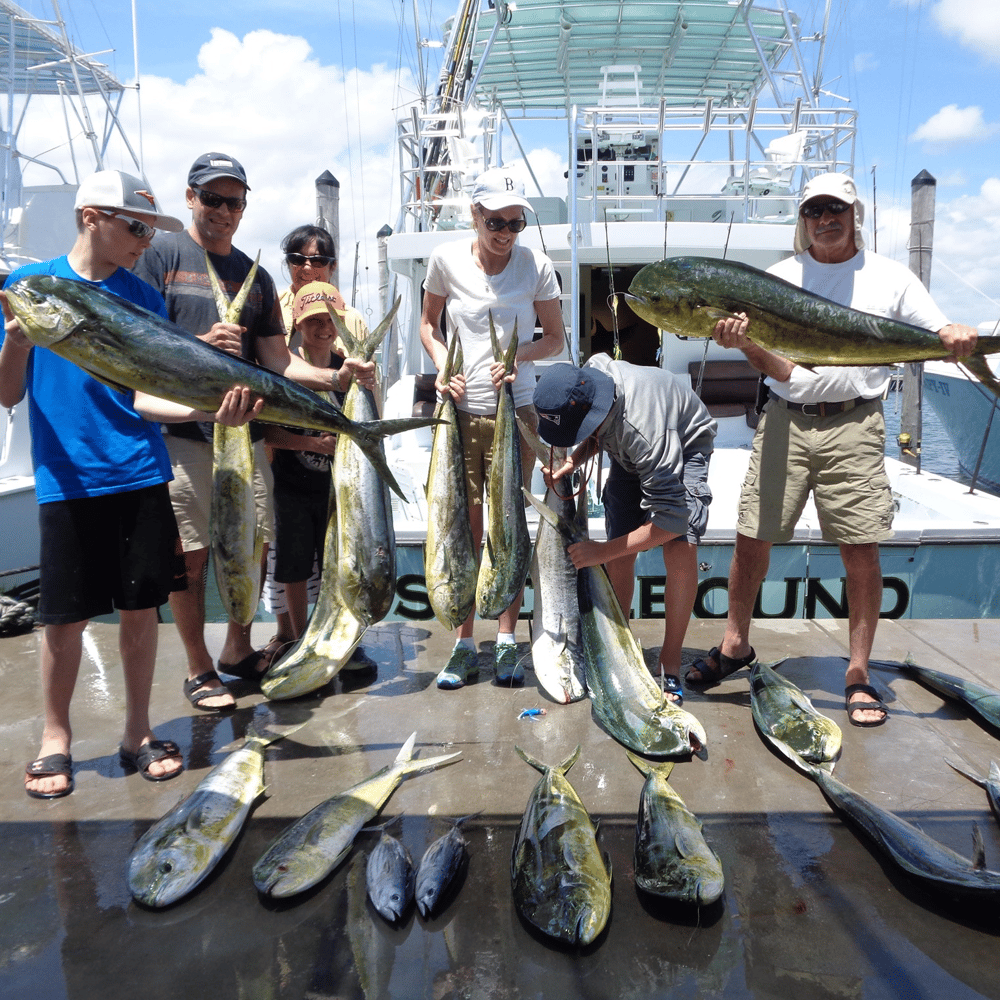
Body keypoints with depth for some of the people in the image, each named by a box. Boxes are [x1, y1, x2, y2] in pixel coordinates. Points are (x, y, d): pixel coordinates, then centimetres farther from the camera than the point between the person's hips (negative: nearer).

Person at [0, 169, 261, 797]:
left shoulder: (143, 296, 6)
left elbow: (142, 397, -2)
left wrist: (206, 410, -20)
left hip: (140, 475, 2)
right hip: (66, 479, -2)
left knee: (142, 605, 6)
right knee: (65, 616, 3)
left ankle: (138, 732, 23)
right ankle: (56, 739, 24)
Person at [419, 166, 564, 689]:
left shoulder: (537, 264, -1)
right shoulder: (446, 259, 0)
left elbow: (555, 338, 5)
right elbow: (429, 323, 12)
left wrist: (519, 355, -15)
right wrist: (441, 365, -7)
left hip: (516, 410, 0)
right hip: (461, 410, 1)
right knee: (464, 527, 4)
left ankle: (506, 640, 16)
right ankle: (464, 643, 15)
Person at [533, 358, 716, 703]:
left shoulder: (642, 426, -44)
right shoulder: (587, 374, -24)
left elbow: (671, 519, -40)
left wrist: (601, 551, -34)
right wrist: (573, 461, -21)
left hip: (685, 448, -5)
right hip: (630, 455, 6)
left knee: (680, 549, -24)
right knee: (619, 558, -7)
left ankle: (670, 664, -8)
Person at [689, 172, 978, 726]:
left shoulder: (889, 276, 9)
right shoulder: (779, 277, 10)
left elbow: (939, 335, 7)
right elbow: (777, 367, 2)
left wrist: (958, 338, -17)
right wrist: (745, 341, -19)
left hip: (854, 424, -1)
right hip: (786, 419, 1)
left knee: (861, 551, -2)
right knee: (751, 538, 2)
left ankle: (858, 674, 13)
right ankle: (735, 644, 23)